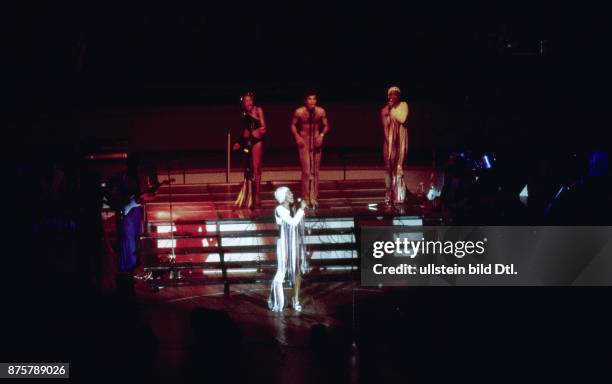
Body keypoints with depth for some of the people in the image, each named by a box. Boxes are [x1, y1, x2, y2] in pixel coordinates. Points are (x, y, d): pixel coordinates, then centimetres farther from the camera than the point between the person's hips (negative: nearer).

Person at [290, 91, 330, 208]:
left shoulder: (321, 112, -3)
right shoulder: (299, 112, -7)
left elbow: (326, 126, 6)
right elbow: (293, 125, 5)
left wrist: (322, 135, -11)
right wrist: (297, 136, -9)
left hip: (316, 141, 2)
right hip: (304, 142, -2)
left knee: (315, 171, 4)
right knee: (306, 171, -7)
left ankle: (314, 198, 9)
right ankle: (305, 199, 1)